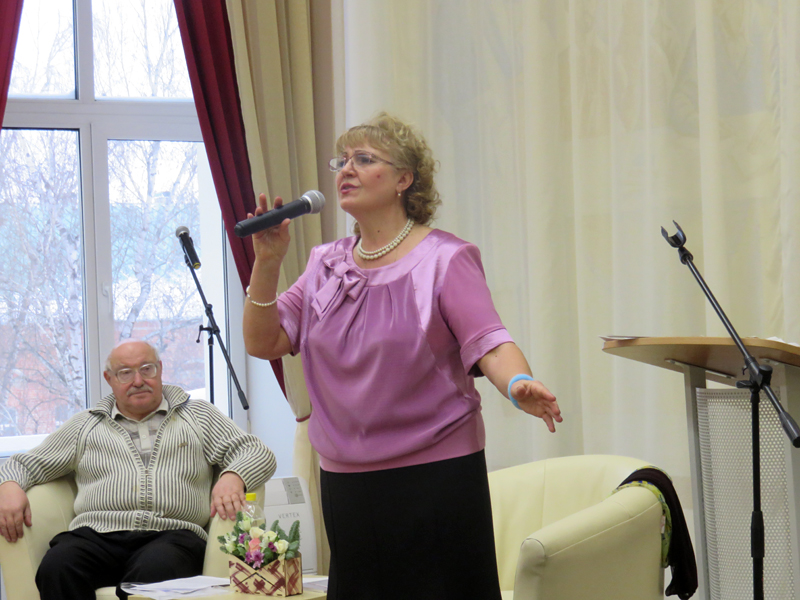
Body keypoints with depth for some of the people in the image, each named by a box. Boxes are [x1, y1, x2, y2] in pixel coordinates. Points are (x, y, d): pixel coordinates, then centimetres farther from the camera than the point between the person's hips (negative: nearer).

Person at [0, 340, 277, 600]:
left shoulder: (198, 416, 23)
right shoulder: (85, 426, 27)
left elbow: (259, 454, 14)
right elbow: (28, 464, 27)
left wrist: (233, 477, -10)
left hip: (173, 533, -1)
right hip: (97, 533, 2)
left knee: (155, 570, -40)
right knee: (57, 569, -34)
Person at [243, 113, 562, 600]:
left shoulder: (444, 259, -4)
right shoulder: (326, 264, 12)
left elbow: (488, 342, -15)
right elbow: (262, 343, 6)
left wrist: (518, 384, -37)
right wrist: (268, 263, -8)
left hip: (435, 473, -5)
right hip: (345, 481, 5)